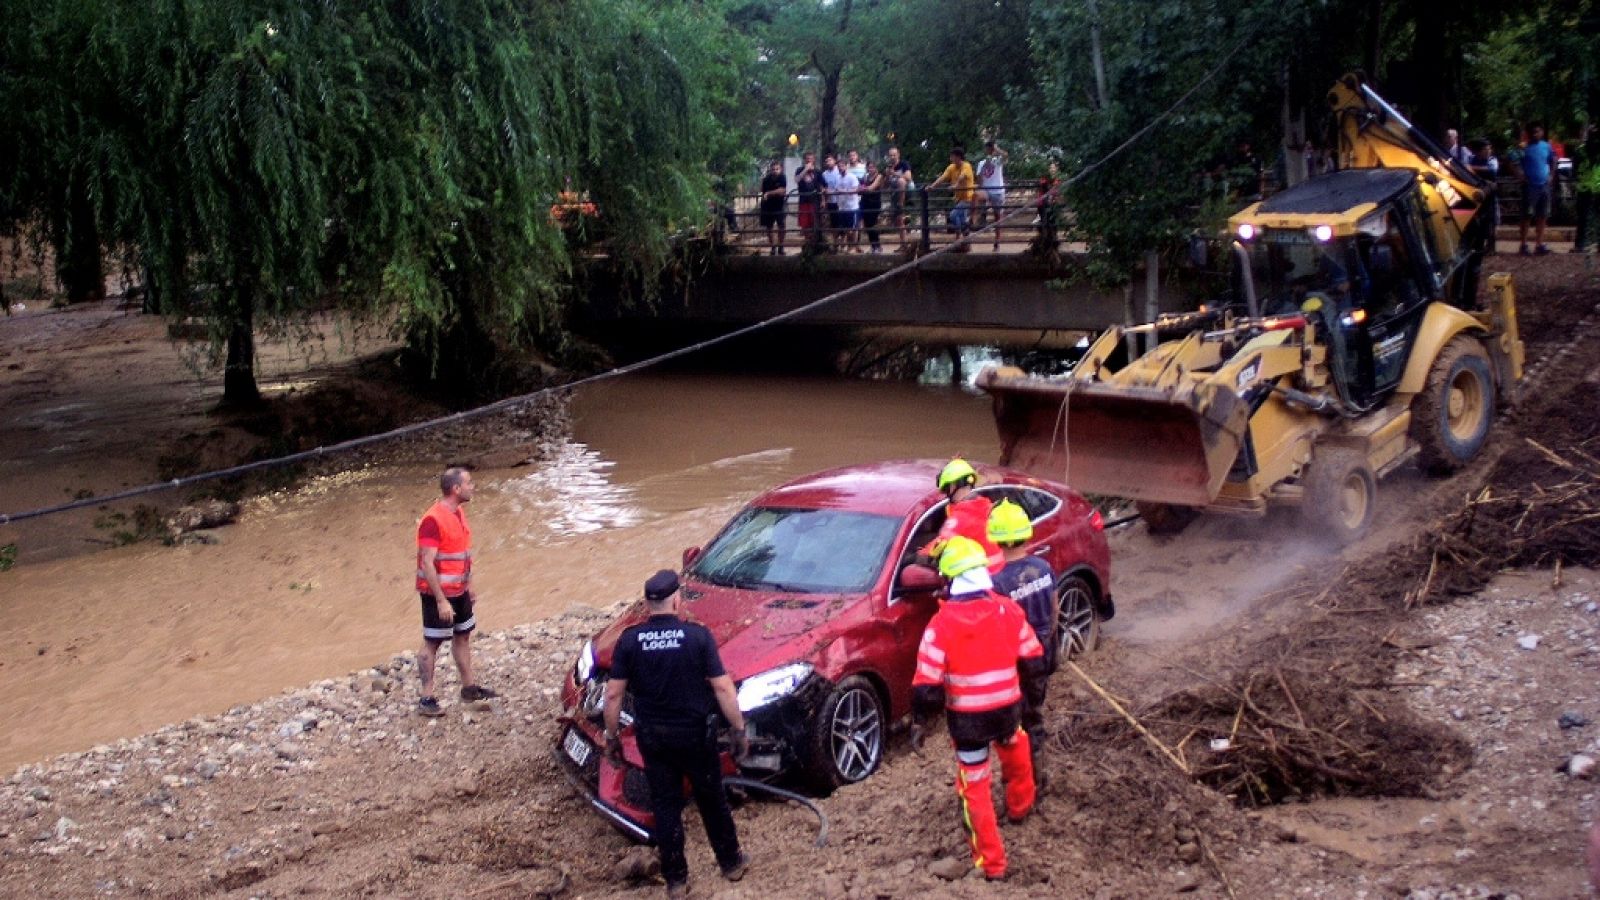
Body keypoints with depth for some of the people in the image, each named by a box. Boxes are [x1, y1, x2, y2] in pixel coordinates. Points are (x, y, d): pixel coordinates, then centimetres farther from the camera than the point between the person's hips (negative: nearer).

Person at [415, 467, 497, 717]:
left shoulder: (459, 513, 5)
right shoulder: (433, 520, -23)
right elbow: (427, 563, -25)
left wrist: (468, 584, 19)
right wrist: (441, 601, -25)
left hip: (459, 591, 9)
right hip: (438, 594, -9)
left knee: (463, 636, 17)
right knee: (432, 643, 0)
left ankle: (469, 687, 30)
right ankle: (426, 699, 6)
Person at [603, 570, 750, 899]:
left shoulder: (629, 640, -8)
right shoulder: (697, 635, -14)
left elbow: (613, 695, -6)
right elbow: (722, 688, -14)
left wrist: (612, 736, 6)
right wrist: (738, 729, -4)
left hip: (652, 736, 1)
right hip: (696, 734, -1)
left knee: (665, 806, 13)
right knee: (712, 800, 18)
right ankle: (731, 863, 33)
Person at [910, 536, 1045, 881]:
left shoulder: (941, 624, -20)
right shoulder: (1008, 610, -10)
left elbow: (927, 686, -19)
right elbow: (1033, 663, 0)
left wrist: (919, 721, -4)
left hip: (967, 719, -4)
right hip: (1008, 709, 4)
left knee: (975, 788, 13)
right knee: (1015, 752, 37)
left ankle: (991, 863, 18)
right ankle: (1019, 807, 60)